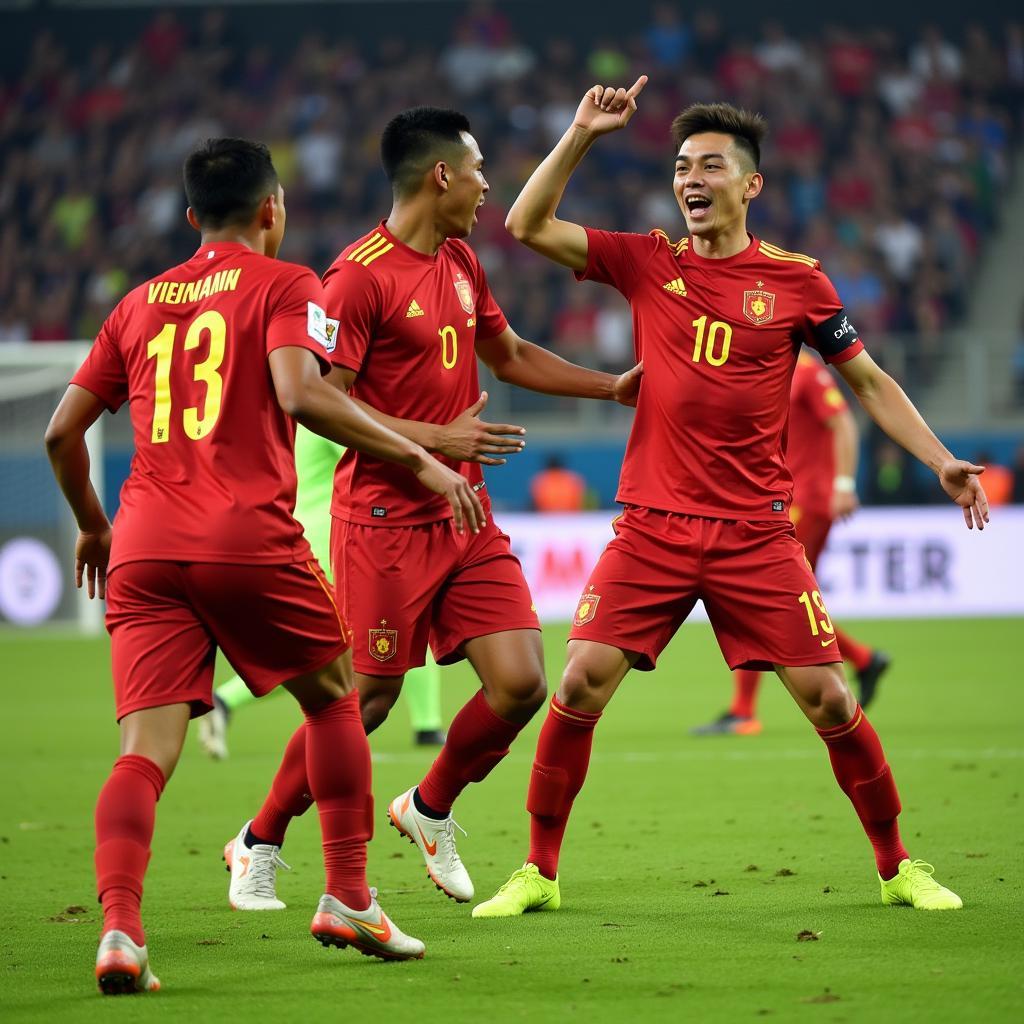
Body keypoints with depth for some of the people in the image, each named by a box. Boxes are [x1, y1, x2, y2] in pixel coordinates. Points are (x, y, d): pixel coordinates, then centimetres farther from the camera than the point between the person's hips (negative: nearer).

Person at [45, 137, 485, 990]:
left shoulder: (140, 302, 20)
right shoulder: (284, 285, 5)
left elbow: (63, 430, 20)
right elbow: (298, 393, -14)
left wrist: (90, 524, 35)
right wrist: (417, 457, -11)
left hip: (143, 545, 4)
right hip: (248, 537, -4)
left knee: (146, 750, -4)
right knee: (334, 695, 19)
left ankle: (120, 928, -25)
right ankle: (348, 900, 20)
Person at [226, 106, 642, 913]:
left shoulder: (460, 263, 13)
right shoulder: (361, 275, -14)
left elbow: (510, 356, 28)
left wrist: (614, 387, 24)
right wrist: (436, 438, -21)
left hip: (465, 515, 7)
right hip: (385, 520, -7)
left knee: (520, 683, -3)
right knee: (366, 698, -4)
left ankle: (429, 811, 22)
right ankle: (261, 843, 15)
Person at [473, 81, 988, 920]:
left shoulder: (796, 281, 1)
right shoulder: (647, 263, 5)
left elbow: (868, 380, 10)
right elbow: (528, 225, 0)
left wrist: (943, 462, 1)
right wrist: (582, 135, -9)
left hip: (756, 530, -1)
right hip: (652, 527, 1)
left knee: (828, 699, -3)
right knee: (580, 685, -9)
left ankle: (899, 868, 14)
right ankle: (538, 873, 5)